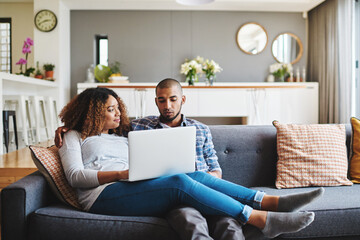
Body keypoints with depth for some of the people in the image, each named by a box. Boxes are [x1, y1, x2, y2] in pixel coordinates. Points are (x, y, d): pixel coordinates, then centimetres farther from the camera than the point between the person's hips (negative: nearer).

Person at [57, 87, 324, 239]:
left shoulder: (121, 137, 29)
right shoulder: (75, 136, 13)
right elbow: (75, 176, -3)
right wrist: (121, 174, -14)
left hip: (131, 189, 6)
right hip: (104, 195, -6)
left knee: (196, 175, -19)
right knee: (180, 182, -30)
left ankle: (274, 201, -25)